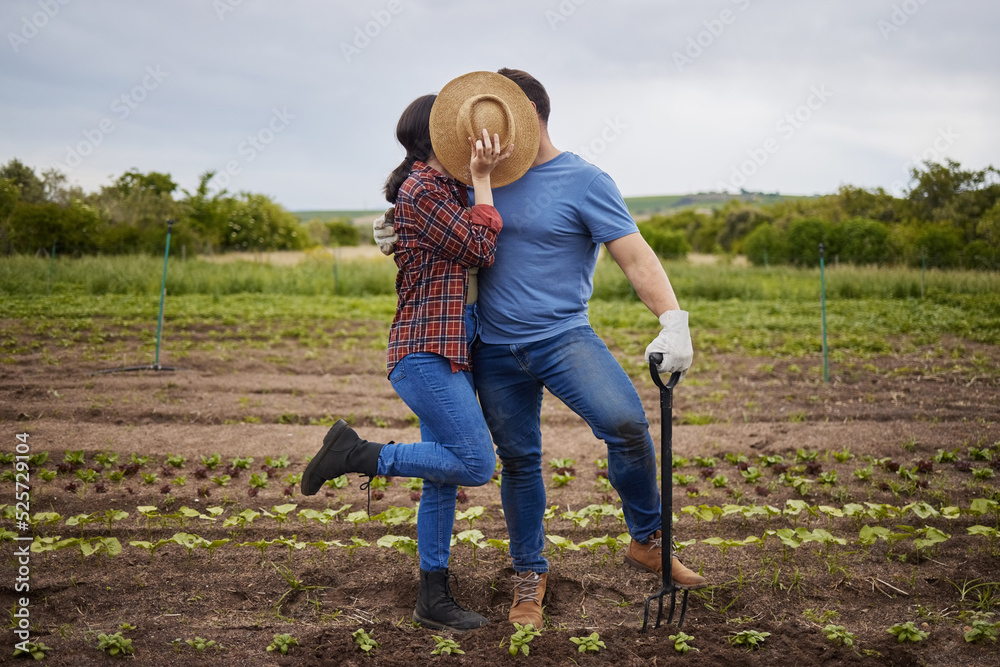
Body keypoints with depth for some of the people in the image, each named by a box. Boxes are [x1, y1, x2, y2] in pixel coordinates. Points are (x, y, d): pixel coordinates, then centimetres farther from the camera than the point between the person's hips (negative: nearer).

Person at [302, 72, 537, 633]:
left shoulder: (446, 188, 19)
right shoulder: (422, 190, -10)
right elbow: (481, 249, -11)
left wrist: (482, 176, 16)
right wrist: (482, 179, -4)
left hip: (450, 352, 10)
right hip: (426, 352, -10)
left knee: (445, 475, 9)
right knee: (476, 463, -15)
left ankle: (434, 598, 16)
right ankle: (357, 455, -6)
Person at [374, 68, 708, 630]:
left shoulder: (585, 181, -6)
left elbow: (636, 256, -12)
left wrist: (674, 321, -27)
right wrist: (399, 235, 3)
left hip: (563, 335, -4)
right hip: (496, 349, 4)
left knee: (626, 421, -24)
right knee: (518, 462, 10)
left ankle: (648, 541, -4)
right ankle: (530, 574, 28)